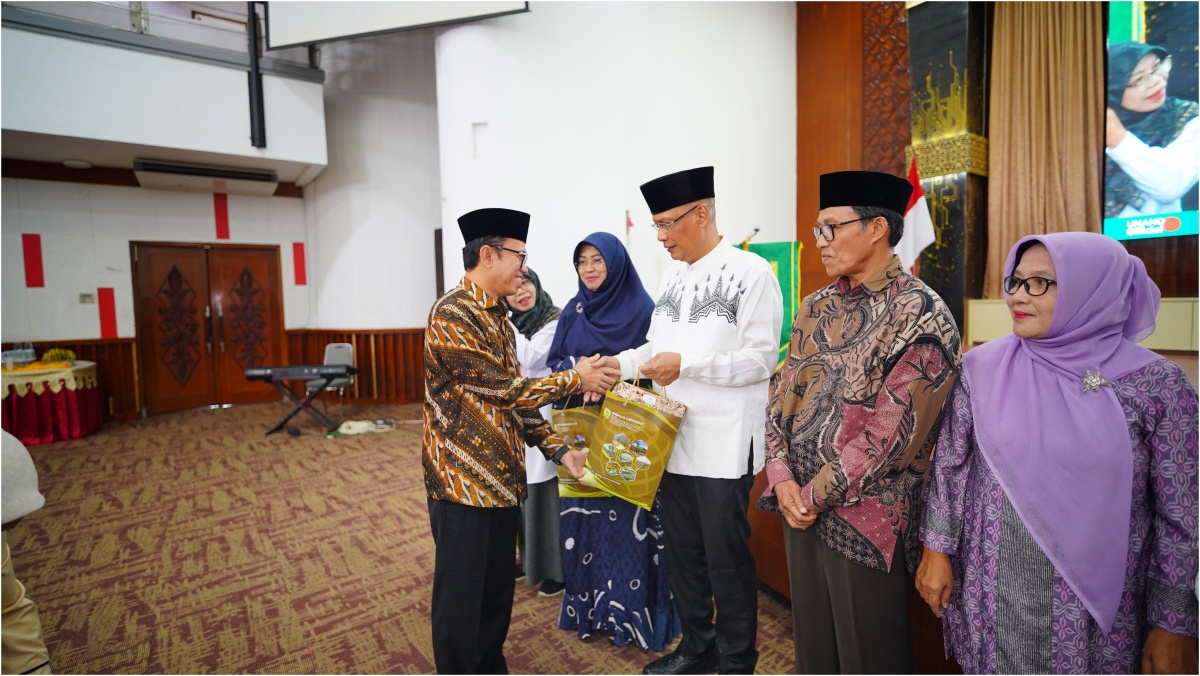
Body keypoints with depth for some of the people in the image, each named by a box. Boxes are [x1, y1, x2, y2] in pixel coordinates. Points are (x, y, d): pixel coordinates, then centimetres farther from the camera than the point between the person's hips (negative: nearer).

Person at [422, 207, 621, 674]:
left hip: (503, 478, 9)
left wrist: (558, 450, 3)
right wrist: (575, 379, -9)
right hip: (465, 480, -8)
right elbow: (505, 389, -19)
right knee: (461, 601, 8)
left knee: (498, 593, 20)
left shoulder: (498, 316, 11)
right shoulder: (452, 315, -17)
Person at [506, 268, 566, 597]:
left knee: (546, 493, 0)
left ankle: (556, 568, 16)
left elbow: (530, 358, -22)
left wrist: (505, 323, -17)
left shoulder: (555, 321, -10)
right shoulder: (509, 324, 10)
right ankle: (529, 559, 32)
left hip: (543, 418, -6)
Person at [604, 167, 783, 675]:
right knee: (681, 551, 18)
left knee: (726, 557, 9)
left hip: (723, 445, -6)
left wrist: (686, 364, -23)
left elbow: (761, 360, -14)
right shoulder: (673, 275, 11)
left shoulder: (751, 273, -10)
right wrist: (618, 364, -2)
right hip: (671, 438, 7)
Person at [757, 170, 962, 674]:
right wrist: (782, 478, -7)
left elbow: (890, 431, -18)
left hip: (867, 518, -5)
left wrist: (817, 495, -14)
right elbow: (782, 397, 5)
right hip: (800, 506, 6)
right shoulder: (815, 308, 7)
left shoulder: (921, 315, -13)